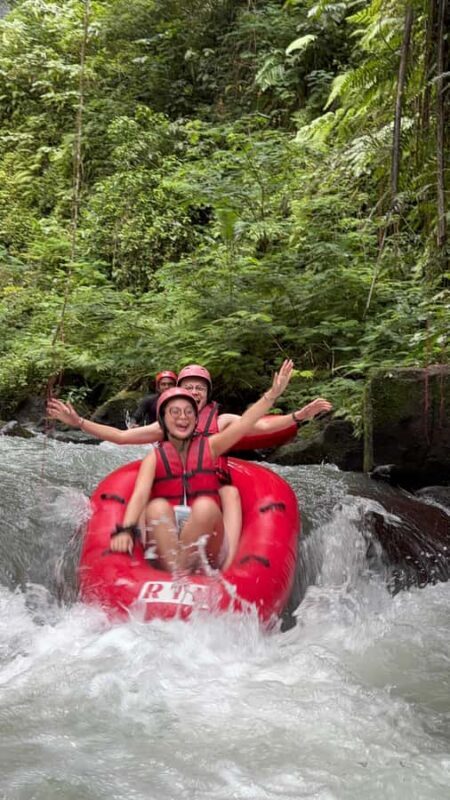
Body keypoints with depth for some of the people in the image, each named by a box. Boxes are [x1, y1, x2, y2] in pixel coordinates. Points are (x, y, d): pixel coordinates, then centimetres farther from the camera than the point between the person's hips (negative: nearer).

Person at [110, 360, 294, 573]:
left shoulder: (209, 447, 14)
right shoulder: (154, 458, 10)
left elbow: (244, 422, 0)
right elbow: (139, 496, -6)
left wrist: (273, 393, -14)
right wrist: (125, 530, -25)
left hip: (206, 544, 0)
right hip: (165, 537, 0)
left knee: (205, 506, -29)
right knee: (157, 506, -29)